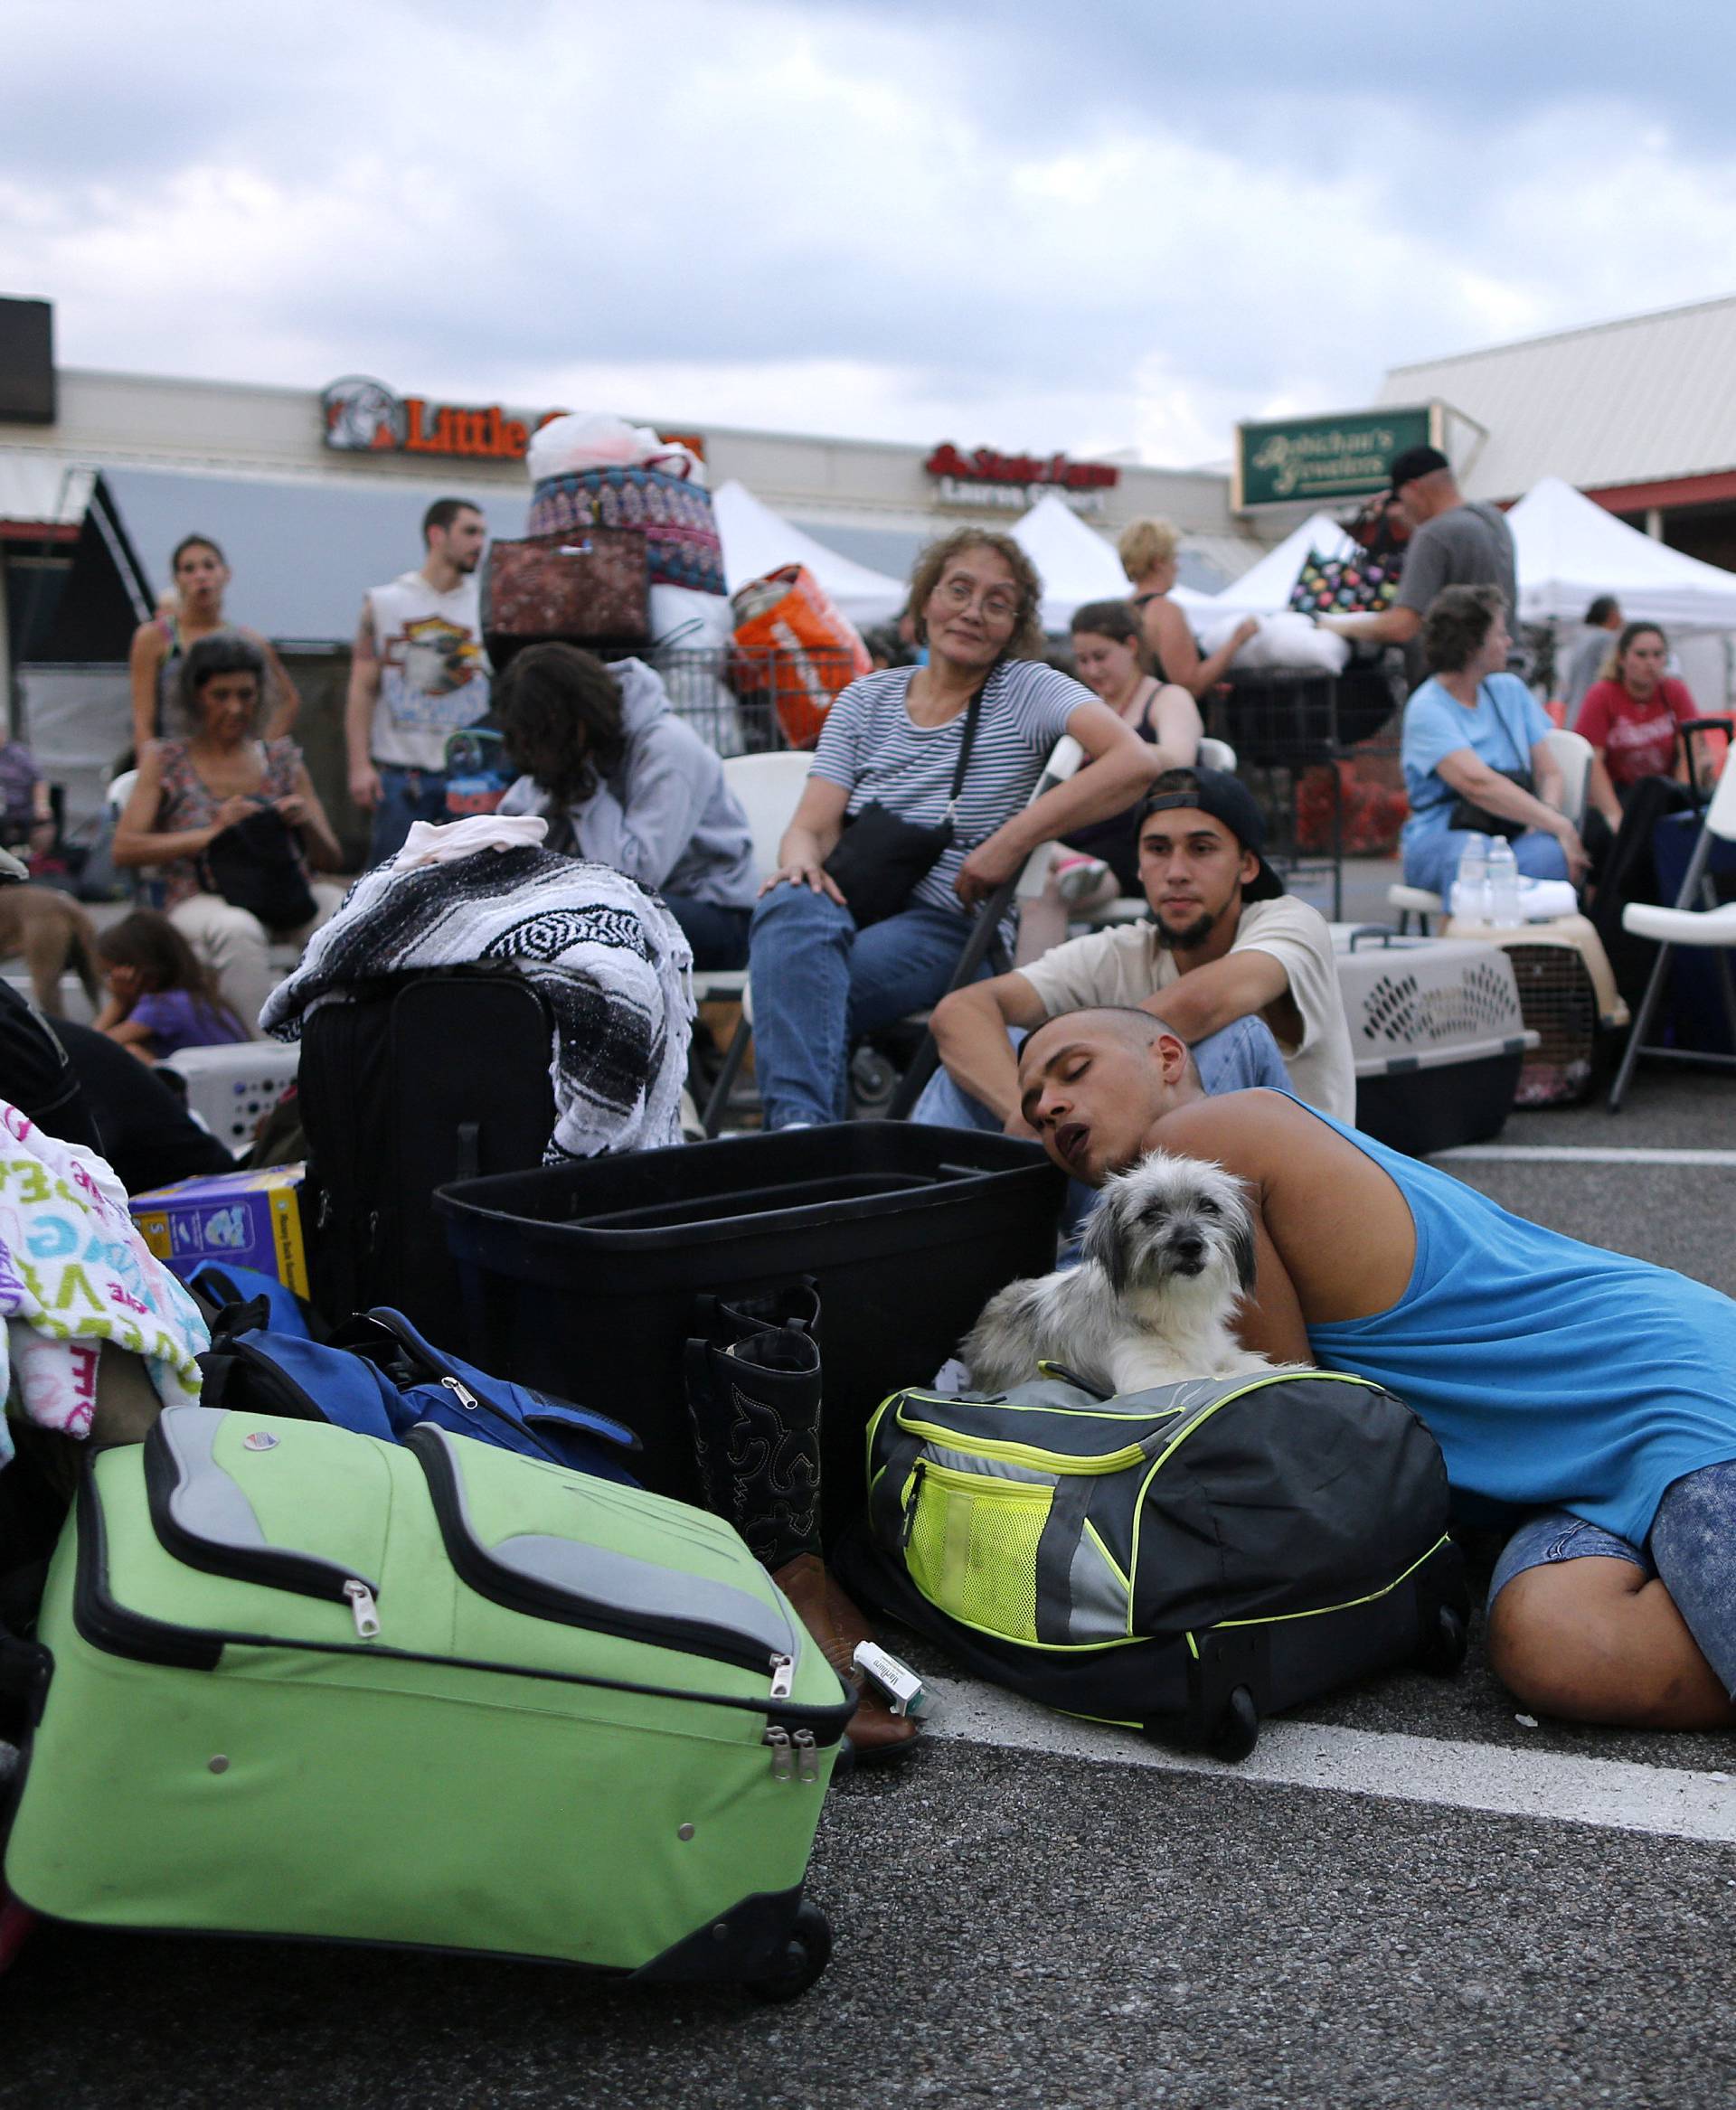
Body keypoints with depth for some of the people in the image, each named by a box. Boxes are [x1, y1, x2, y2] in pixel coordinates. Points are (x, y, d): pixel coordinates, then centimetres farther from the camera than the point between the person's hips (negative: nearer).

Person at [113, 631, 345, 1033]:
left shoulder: (283, 759, 16)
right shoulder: (165, 761, 9)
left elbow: (332, 860, 14)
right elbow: (124, 848, -3)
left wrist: (306, 824, -9)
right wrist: (212, 832, -13)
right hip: (200, 901, -3)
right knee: (237, 928, -39)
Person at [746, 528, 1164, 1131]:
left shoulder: (1026, 690, 3)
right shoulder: (867, 697, 15)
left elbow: (1137, 762, -14)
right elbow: (814, 825, 6)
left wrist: (1012, 841, -20)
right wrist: (800, 858, -21)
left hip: (947, 924, -3)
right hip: (848, 902, 3)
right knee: (791, 903, -34)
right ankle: (799, 1122, -42)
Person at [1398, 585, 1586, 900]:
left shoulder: (1510, 690, 17)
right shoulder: (1428, 708, -6)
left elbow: (1549, 773, 14)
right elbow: (1477, 783, -20)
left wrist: (1549, 816, -10)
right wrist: (1558, 825, -21)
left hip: (1514, 833, 5)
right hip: (1441, 838, -4)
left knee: (1551, 854, -32)